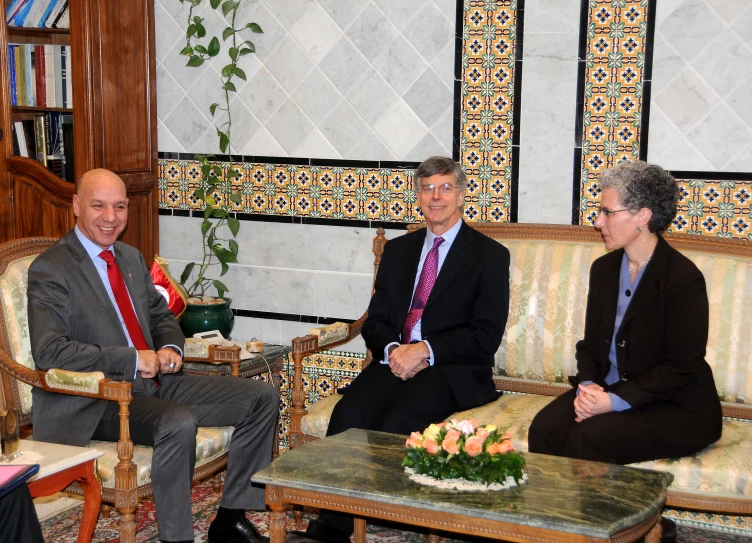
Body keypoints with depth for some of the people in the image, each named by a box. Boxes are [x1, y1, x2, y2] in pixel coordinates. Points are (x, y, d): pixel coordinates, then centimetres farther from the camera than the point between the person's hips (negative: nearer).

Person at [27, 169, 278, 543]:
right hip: (99, 400, -8)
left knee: (262, 398, -3)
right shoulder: (50, 270, -9)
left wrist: (171, 348, 0)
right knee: (179, 423, -37)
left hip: (155, 383, 8)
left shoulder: (131, 258, 15)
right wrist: (132, 360, -20)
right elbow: (48, 352, -20)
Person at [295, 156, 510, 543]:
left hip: (452, 371, -4)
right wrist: (391, 349, -7)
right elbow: (374, 321, 16)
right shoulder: (398, 250, 20)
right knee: (349, 413, -27)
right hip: (394, 361, 4)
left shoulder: (490, 255, 6)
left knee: (398, 422, -33)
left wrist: (425, 351, -15)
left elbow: (485, 336, -4)